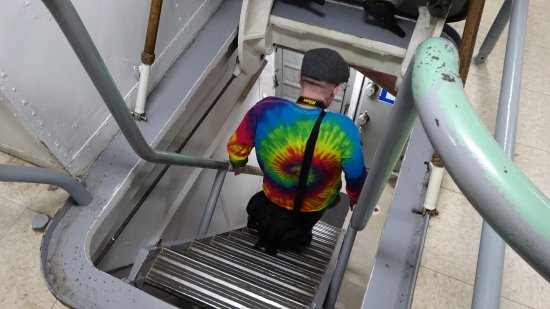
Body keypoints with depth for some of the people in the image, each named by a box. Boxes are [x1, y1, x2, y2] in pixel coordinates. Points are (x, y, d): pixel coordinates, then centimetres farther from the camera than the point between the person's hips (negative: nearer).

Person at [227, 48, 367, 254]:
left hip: (274, 196, 2)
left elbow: (236, 147, -13)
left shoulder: (266, 109, -31)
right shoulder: (343, 129, -37)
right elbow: (356, 177, -19)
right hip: (316, 205, -2)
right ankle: (294, 233, 23)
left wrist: (237, 164, 12)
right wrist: (355, 199, 5)